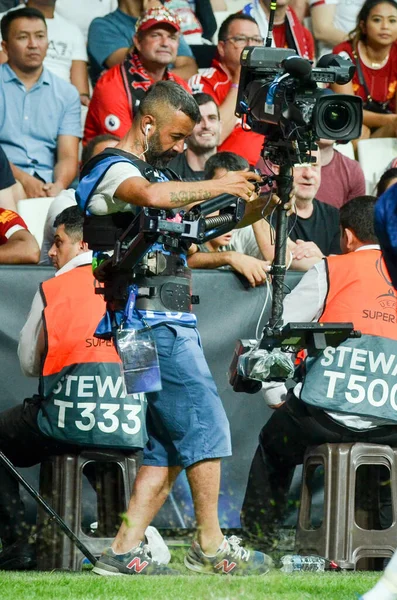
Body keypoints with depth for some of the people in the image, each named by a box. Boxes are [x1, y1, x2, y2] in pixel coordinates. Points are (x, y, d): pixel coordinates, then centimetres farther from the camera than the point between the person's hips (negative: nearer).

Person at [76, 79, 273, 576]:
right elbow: (152, 196, -30)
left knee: (168, 447, 5)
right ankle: (210, 547, -5)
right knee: (206, 426, -10)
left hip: (171, 325, 10)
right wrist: (218, 186, -20)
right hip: (154, 324, -10)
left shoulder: (156, 171, 23)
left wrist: (259, 196, 7)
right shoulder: (113, 169, -6)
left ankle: (123, 551, 2)